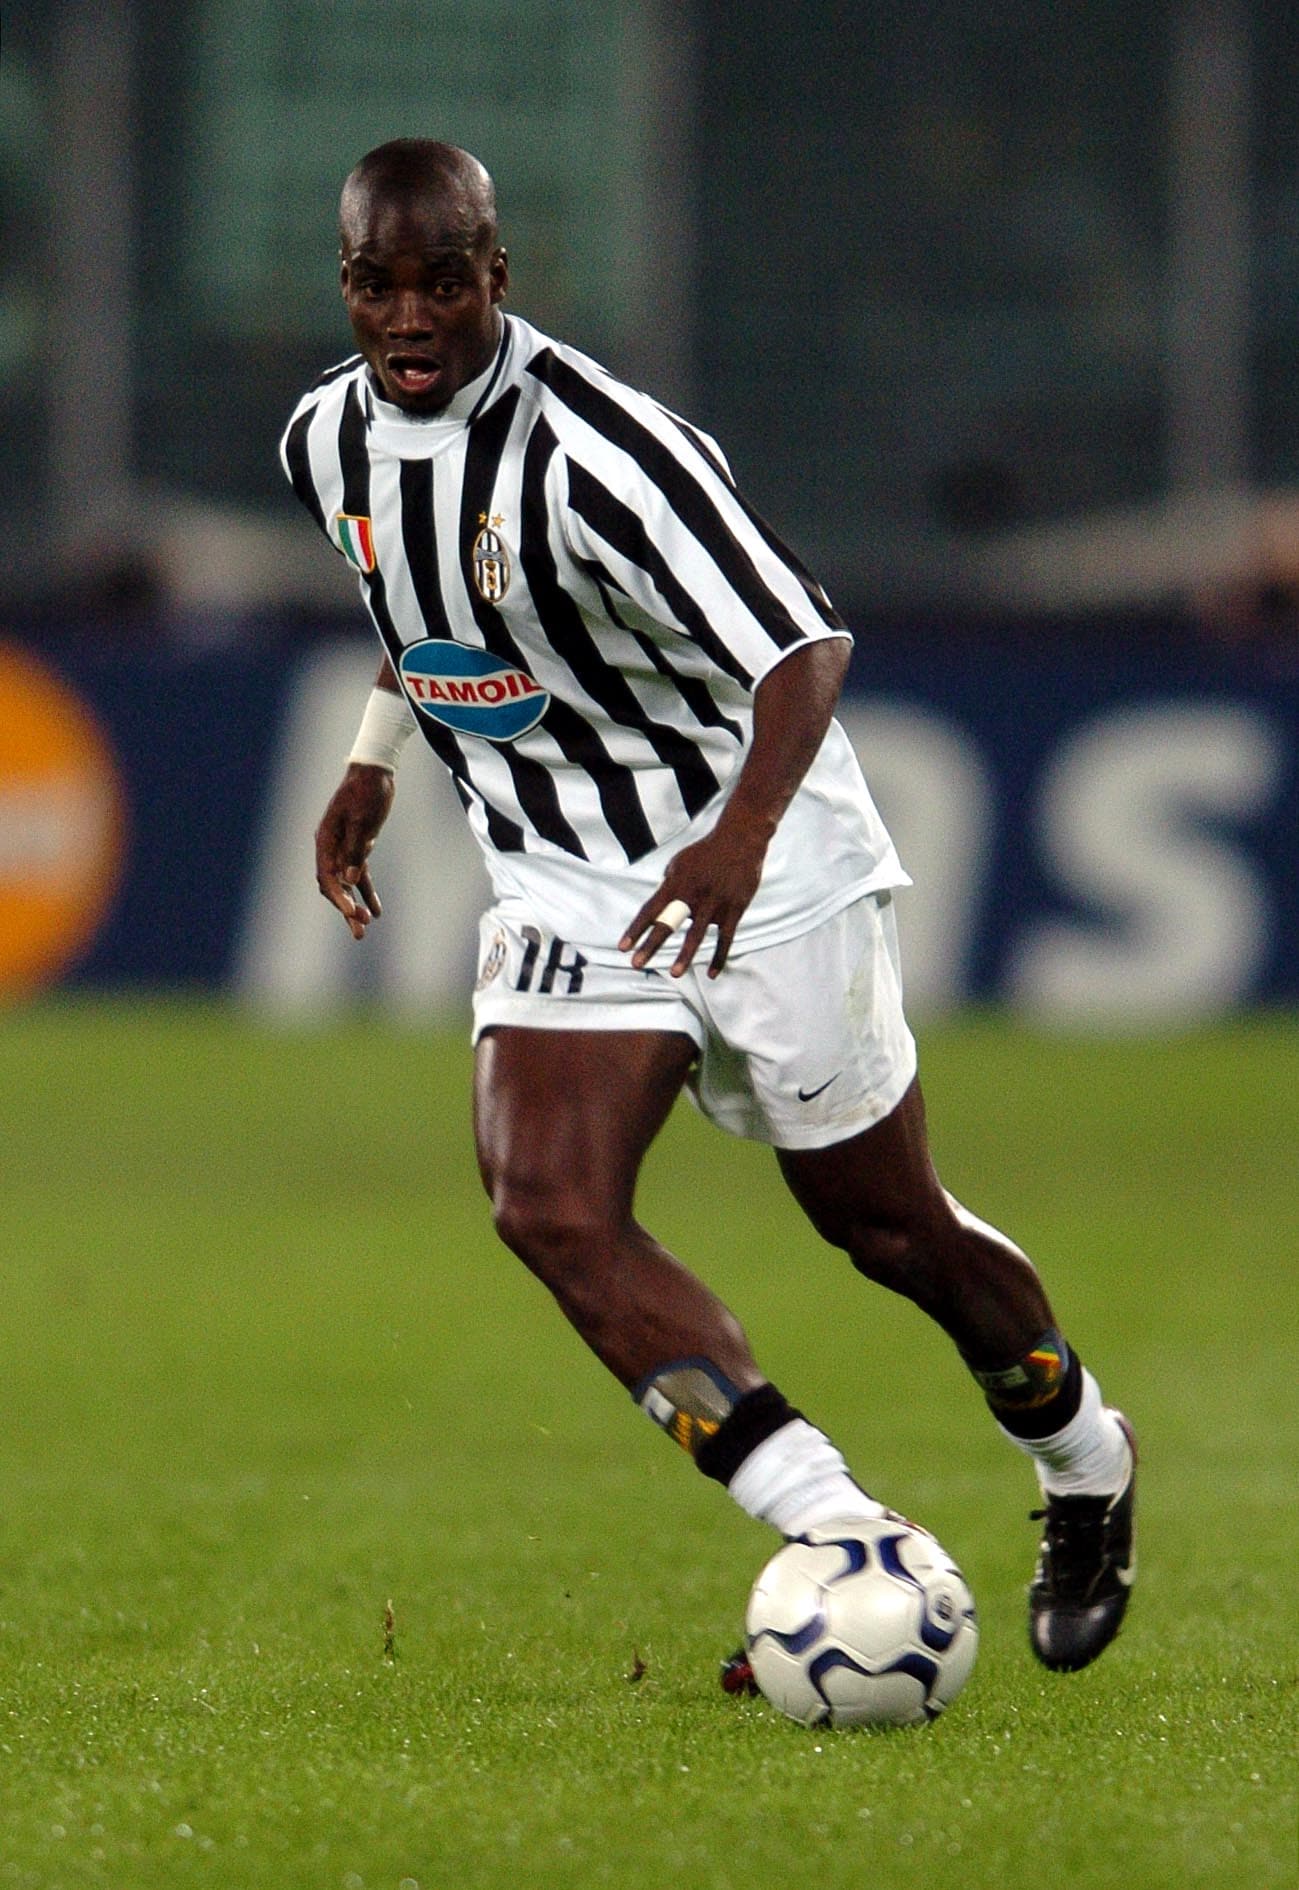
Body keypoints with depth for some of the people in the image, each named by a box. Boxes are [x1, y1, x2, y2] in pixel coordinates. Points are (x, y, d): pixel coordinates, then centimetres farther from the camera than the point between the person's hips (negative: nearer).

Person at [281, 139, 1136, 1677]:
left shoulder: (595, 447, -25)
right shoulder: (329, 441, -2)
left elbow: (805, 644, -31)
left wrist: (741, 834, -46)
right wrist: (371, 761, 18)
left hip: (760, 869, -6)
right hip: (560, 891, 6)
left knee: (887, 1229, 5)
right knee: (548, 1206, -18)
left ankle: (1086, 1469, 35)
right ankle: (834, 1542, -19)